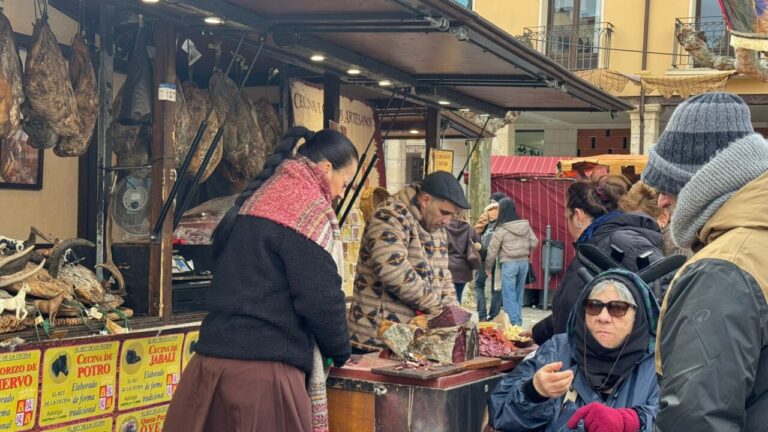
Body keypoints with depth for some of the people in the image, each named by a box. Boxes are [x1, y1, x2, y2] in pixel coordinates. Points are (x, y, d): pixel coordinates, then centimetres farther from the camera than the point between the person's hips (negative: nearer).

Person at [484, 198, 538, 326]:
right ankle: (518, 321, 19)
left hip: (509, 264, -5)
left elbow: (493, 250, -5)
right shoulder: (525, 225, 2)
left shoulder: (501, 229, -10)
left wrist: (488, 267, 8)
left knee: (509, 295, 0)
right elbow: (534, 243, 7)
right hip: (524, 262, 5)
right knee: (519, 294, 15)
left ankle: (515, 322, -8)